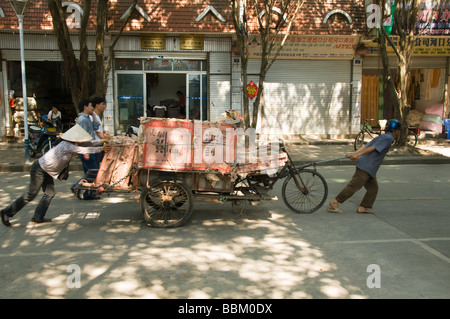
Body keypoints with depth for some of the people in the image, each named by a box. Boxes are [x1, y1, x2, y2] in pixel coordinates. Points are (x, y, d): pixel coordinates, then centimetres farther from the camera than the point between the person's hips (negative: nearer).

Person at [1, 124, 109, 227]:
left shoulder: (72, 143, 1)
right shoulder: (67, 146, -25)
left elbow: (87, 143, 10)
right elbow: (84, 150, -26)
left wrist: (101, 141, 4)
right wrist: (100, 149, -19)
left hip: (47, 171, 10)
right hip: (39, 169, -10)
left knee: (50, 193, 6)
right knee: (31, 194, -2)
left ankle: (38, 217, 13)